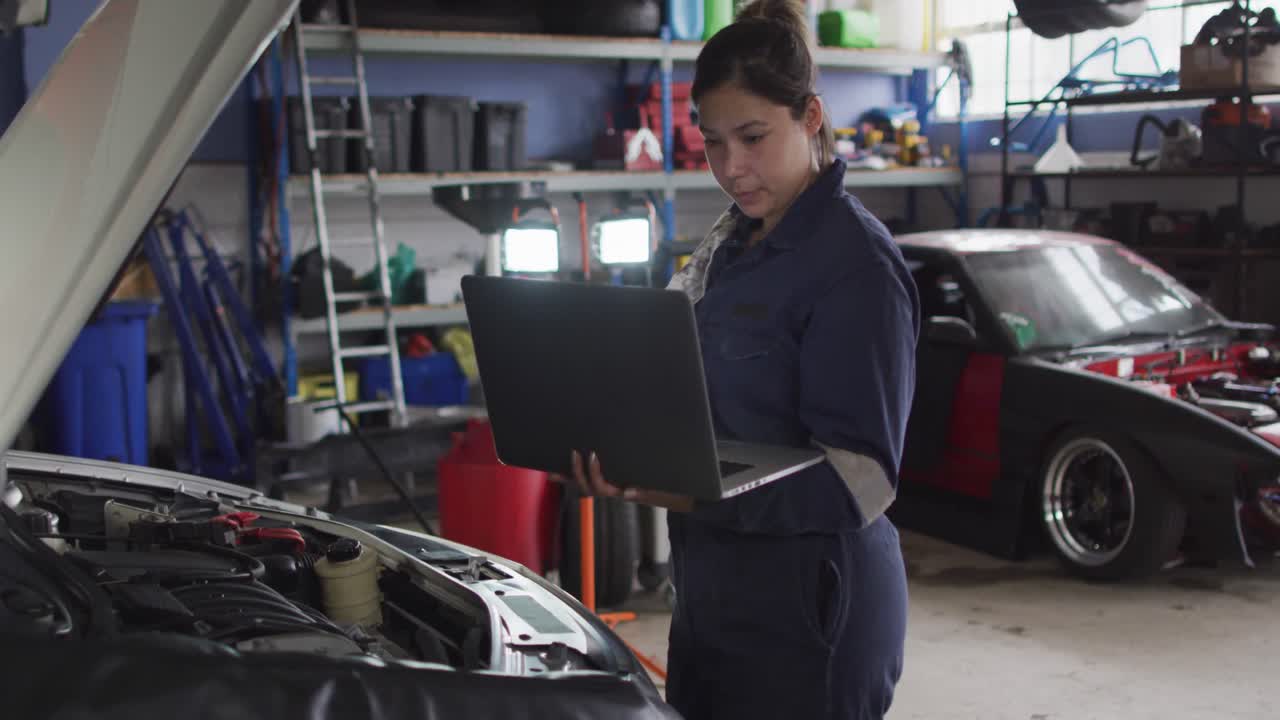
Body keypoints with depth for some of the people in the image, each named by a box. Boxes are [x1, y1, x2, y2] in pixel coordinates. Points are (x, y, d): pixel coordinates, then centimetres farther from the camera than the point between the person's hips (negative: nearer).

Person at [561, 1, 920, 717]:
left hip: (808, 616, -8)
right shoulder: (727, 246, 9)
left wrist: (699, 493, -34)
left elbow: (860, 477, -22)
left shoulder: (857, 263, -16)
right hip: (711, 596, 8)